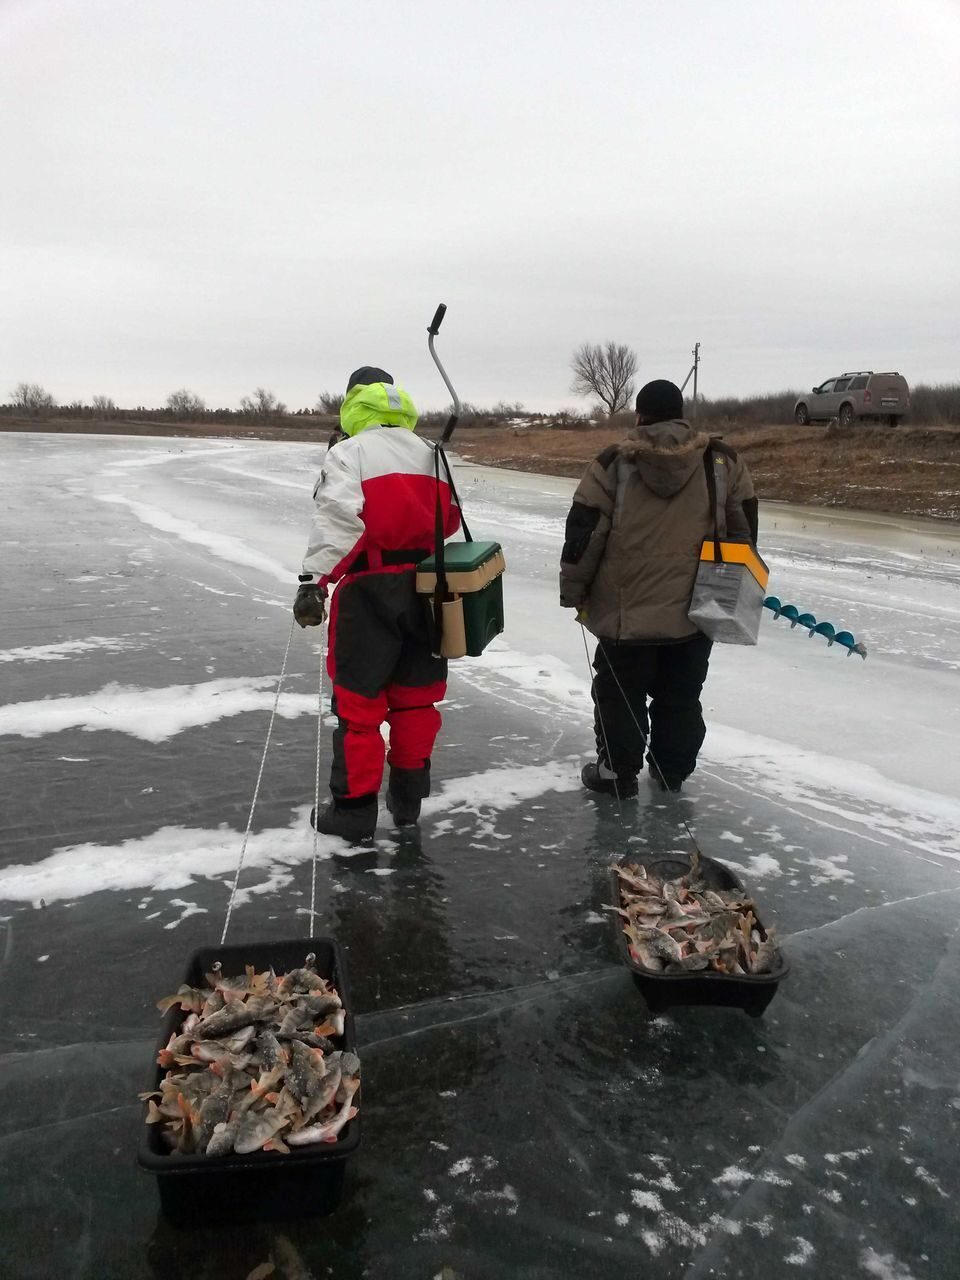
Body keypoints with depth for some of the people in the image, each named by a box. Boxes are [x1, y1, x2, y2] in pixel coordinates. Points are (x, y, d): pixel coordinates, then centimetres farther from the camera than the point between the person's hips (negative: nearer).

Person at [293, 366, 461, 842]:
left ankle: (354, 807, 8)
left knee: (358, 698, 2)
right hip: (424, 588, 6)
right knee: (416, 693, 15)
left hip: (370, 589, -6)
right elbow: (450, 520, 17)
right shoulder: (428, 454, 13)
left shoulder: (348, 453, -7)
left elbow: (336, 520, -20)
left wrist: (314, 580, -21)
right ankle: (408, 797, 25)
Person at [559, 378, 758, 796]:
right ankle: (672, 771, 29)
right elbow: (744, 530, 6)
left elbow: (582, 533, -7)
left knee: (619, 695, 13)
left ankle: (617, 772, 21)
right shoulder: (723, 461, 0)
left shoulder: (613, 464, -8)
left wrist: (573, 593, 4)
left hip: (626, 610, -2)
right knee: (681, 697, 17)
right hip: (695, 610, 3)